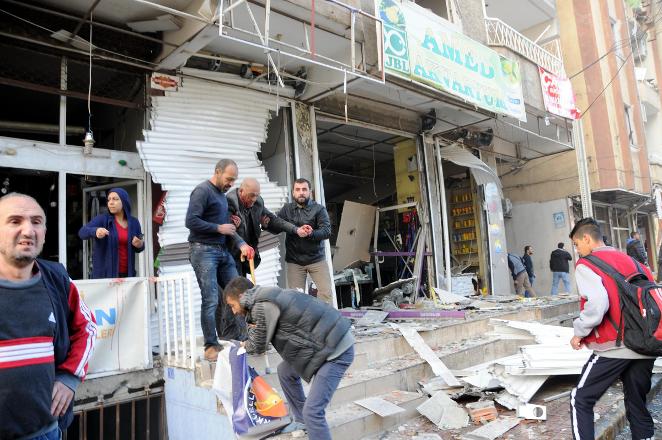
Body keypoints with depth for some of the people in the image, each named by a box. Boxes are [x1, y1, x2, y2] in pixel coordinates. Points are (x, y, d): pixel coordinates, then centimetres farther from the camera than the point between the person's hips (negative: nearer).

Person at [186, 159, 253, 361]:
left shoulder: (222, 194, 16)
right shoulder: (203, 191, -9)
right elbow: (191, 221, -19)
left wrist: (241, 244, 0)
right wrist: (219, 228, -12)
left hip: (223, 251, 9)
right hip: (203, 251, -8)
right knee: (211, 300, -7)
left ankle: (230, 339, 20)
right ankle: (211, 346, 6)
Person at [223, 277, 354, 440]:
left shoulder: (263, 306, -17)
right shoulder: (267, 297, 12)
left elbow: (258, 347, -5)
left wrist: (246, 345, 17)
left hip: (337, 350, -10)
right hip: (325, 342, 10)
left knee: (312, 411, -11)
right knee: (285, 371, 22)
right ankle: (302, 420, 36)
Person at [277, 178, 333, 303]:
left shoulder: (319, 209, 0)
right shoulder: (286, 209, 8)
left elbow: (327, 231, -10)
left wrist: (311, 234, -29)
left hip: (316, 259, -1)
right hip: (294, 261, 1)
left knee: (326, 292, -4)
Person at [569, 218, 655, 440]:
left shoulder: (586, 264, -7)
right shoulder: (628, 259, 13)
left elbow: (597, 303, -22)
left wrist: (580, 332, -8)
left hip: (613, 347, -7)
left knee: (581, 400, 5)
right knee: (638, 405, 17)